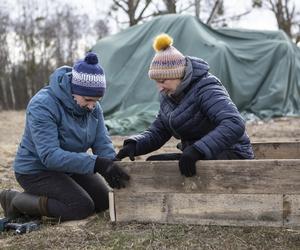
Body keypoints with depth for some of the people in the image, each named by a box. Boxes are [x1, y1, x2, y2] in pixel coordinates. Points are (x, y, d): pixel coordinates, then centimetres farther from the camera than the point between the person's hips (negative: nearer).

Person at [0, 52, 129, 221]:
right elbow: (49, 156, -36)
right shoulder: (42, 105, -29)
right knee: (83, 207, -21)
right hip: (36, 170, -8)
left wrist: (111, 167, -30)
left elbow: (102, 143, -8)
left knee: (104, 201, 3)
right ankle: (15, 200, -4)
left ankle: (38, 196, 14)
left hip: (70, 167, 8)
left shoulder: (93, 107, -7)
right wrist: (96, 163, -44)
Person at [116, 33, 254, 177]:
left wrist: (198, 150, -45)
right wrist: (134, 144, -13)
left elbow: (234, 125, -35)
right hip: (197, 157, 8)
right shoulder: (169, 96, 5)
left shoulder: (206, 89, -20)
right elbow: (157, 132, 8)